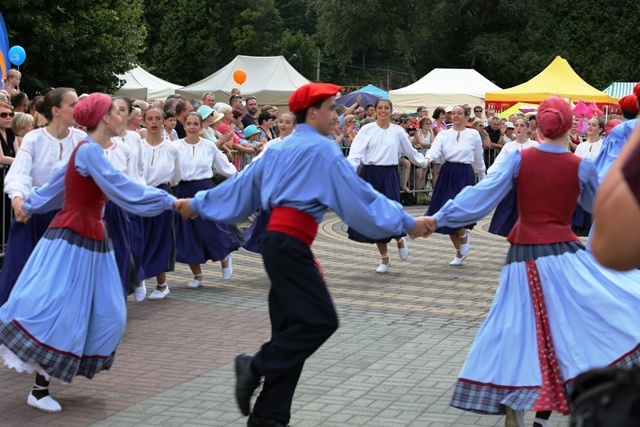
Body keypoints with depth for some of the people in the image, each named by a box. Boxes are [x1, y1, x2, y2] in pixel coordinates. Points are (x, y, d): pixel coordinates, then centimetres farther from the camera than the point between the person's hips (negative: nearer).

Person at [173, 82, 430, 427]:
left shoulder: (278, 149, 18)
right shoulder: (322, 148, -5)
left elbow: (241, 183, 23)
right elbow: (358, 195, -7)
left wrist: (197, 204, 35)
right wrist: (407, 223, -2)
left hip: (277, 240, 9)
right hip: (291, 243, -9)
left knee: (291, 327, 9)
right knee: (321, 320, -10)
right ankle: (256, 366, -7)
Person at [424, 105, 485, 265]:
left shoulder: (473, 134, 5)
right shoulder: (443, 134, 7)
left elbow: (478, 159, 12)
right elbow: (435, 148, -11)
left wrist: (483, 179, 18)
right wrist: (428, 158, -32)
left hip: (465, 175, -3)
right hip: (447, 174, 3)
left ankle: (464, 236, 13)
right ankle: (460, 252, 21)